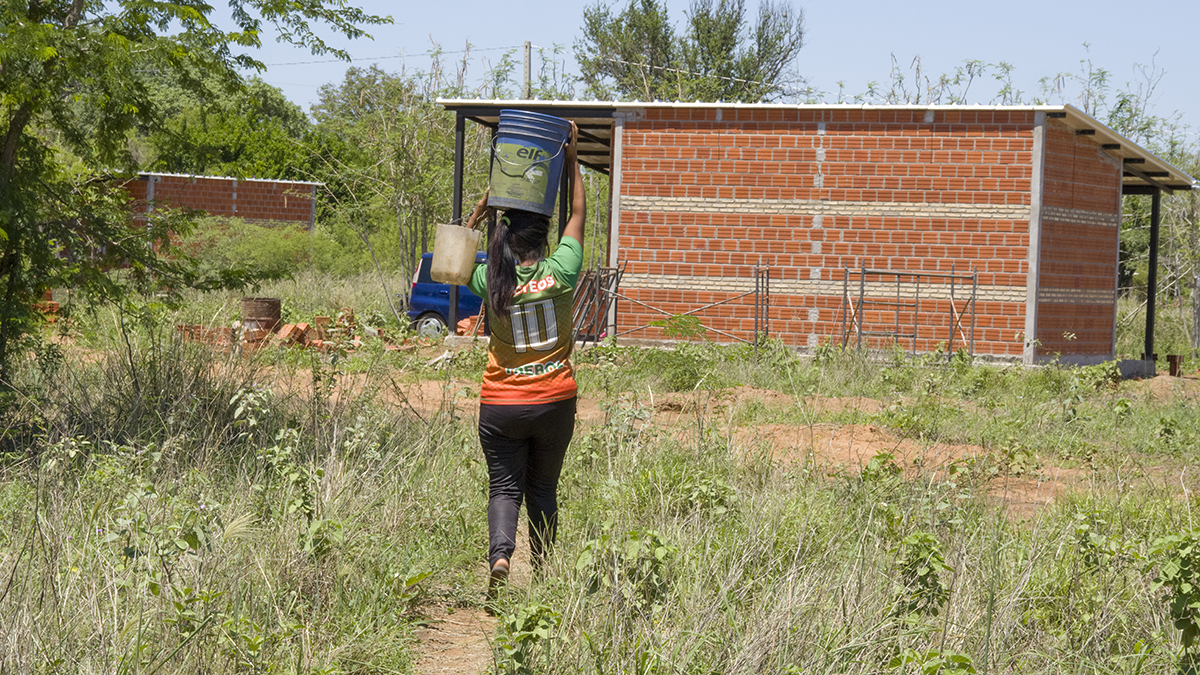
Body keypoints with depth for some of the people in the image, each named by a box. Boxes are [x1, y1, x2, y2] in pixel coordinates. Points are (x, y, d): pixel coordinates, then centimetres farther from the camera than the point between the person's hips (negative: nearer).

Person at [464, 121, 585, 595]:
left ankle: (500, 552, -22)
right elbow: (579, 216, 7)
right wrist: (571, 162, 14)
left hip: (501, 407, -1)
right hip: (554, 403, 1)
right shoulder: (560, 273, -9)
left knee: (505, 487, 3)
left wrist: (477, 214, 14)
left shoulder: (491, 282, -7)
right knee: (543, 487, 15)